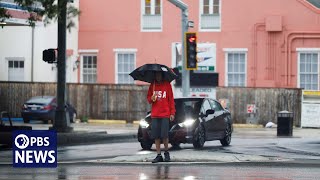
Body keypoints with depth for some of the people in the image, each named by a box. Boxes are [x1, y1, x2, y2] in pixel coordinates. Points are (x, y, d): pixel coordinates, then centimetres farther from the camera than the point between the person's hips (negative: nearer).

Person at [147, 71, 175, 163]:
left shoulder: (167, 85, 3)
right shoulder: (152, 85, 10)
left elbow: (171, 99, 2)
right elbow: (148, 98, 16)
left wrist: (172, 113, -4)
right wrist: (151, 99, -9)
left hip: (165, 114, -3)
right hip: (155, 115, 3)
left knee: (164, 135, -7)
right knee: (156, 136, 0)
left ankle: (166, 152, 12)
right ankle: (159, 155, 6)